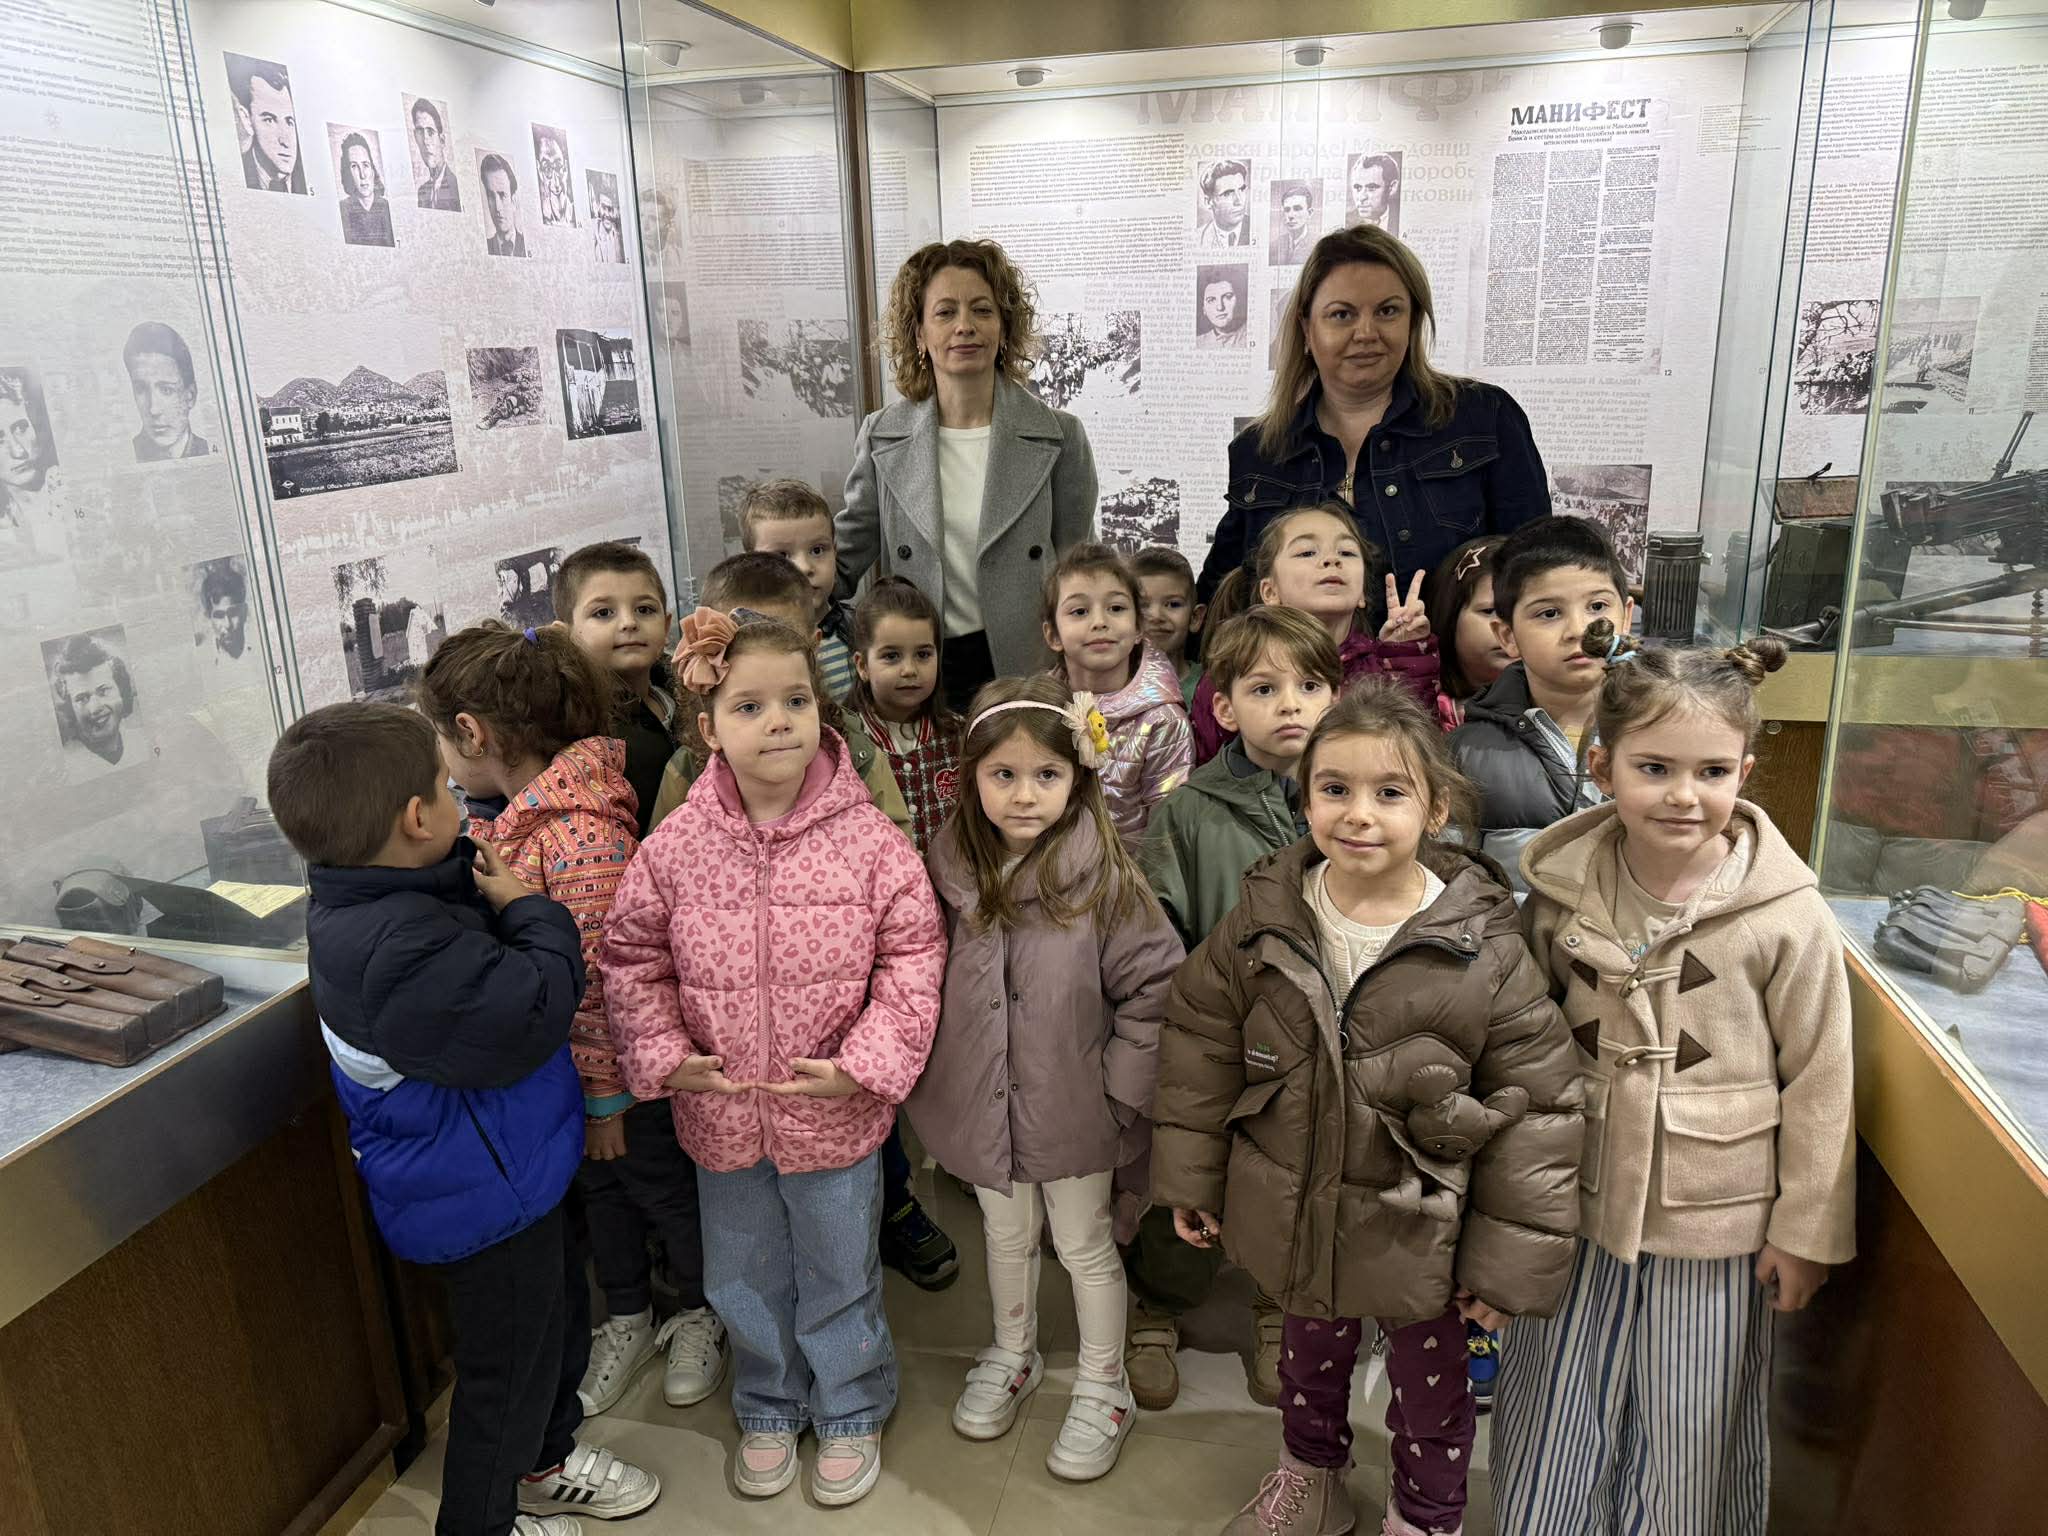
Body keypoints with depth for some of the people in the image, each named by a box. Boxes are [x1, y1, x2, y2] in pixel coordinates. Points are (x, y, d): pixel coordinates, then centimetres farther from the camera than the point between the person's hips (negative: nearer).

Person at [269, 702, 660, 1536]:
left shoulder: (374, 901, -4)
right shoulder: (399, 950, -36)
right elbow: (532, 1014, -35)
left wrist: (494, 886, -6)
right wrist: (528, 909, -22)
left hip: (514, 1169, 10)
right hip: (485, 1198, -10)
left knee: (560, 1311, 28)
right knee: (510, 1363, 14)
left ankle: (547, 1457, 52)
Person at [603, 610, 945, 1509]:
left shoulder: (865, 838, -16)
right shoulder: (675, 846, -10)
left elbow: (912, 955, -11)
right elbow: (632, 958, 0)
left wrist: (863, 1063, -17)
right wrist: (663, 1056, -10)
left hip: (836, 1114, -2)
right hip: (721, 1114, 2)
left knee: (839, 1276, 19)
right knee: (743, 1279, 23)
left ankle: (851, 1411, 45)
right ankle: (768, 1408, 49)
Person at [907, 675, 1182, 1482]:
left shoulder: (1102, 877, -19)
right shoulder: (951, 871, -8)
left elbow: (1154, 985, -13)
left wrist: (1120, 1087, -12)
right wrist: (930, 1080, 2)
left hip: (1074, 1108, -3)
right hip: (982, 1105, 3)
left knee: (1086, 1246, 17)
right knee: (1006, 1237, 24)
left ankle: (1103, 1388, 39)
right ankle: (1012, 1356, 50)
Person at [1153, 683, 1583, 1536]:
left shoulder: (1486, 952, -21)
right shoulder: (1262, 921, -13)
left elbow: (1536, 1109, -14)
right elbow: (1200, 1046, -1)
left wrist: (1512, 1262, -10)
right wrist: (1192, 1179, 3)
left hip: (1420, 1234, -2)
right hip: (1296, 1212, 3)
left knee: (1429, 1386, 22)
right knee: (1310, 1354, 28)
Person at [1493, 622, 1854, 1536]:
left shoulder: (1789, 918, -16)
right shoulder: (1561, 891, -8)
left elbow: (1818, 1085, -6)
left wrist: (1808, 1229, -1)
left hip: (1713, 1222, -2)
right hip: (1575, 1208, 3)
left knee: (1689, 1436, 16)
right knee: (1554, 1426, 18)